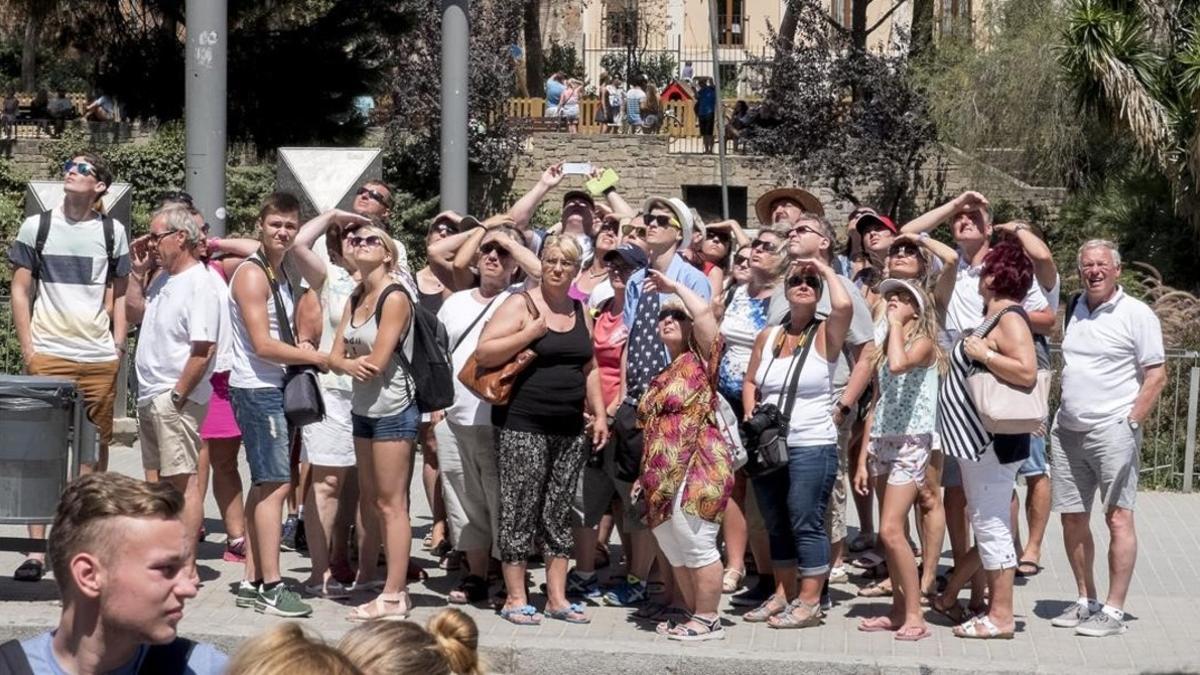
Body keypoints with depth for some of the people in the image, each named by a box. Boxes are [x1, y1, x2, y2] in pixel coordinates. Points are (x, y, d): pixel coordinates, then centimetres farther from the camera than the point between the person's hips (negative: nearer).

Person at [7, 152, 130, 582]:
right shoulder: (36, 226, 6)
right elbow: (20, 291, 7)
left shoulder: (112, 232, 9)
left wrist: (119, 345, 5)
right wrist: (27, 348, -2)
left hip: (99, 358, 2)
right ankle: (36, 549, -3)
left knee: (95, 448, 6)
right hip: (48, 354, -2)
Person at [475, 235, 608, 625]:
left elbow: (590, 368, 21)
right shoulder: (521, 305, -5)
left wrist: (599, 414, 12)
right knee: (520, 511, -2)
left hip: (570, 429, 6)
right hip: (523, 427, -6)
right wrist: (530, 333, -18)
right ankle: (515, 598, 6)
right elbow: (483, 353, -12)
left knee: (559, 513, 9)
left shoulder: (581, 312, 13)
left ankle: (557, 597, 15)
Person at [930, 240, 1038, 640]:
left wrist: (982, 353, -20)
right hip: (977, 441, 10)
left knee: (990, 525, -5)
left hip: (990, 443, -10)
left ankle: (1001, 617, 1)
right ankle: (949, 598, 25)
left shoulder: (1010, 319, -14)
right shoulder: (995, 317, 14)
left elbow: (1027, 372, -26)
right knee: (985, 524, 16)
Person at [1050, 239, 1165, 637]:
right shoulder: (1074, 309, 12)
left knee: (1118, 518, -7)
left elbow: (1156, 375, -7)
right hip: (1068, 431, 7)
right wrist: (1059, 417, 13)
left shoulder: (1136, 314, -5)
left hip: (1113, 431, -7)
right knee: (1072, 518, 9)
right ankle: (1086, 601, 21)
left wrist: (1131, 423, -13)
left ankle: (1114, 612, -4)